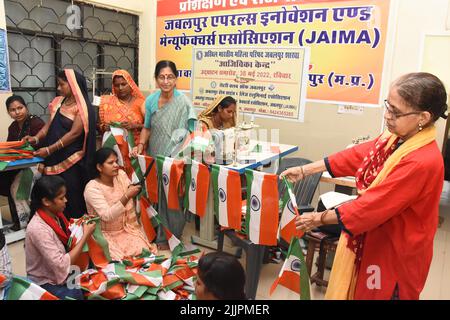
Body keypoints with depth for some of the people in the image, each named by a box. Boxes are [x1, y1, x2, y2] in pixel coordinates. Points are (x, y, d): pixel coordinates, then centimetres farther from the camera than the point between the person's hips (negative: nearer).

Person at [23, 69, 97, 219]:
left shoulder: (82, 107, -11)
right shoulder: (58, 102, 10)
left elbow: (74, 133, -16)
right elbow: (50, 124, 12)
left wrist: (49, 149, -19)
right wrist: (36, 138, -6)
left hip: (71, 160, -6)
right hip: (54, 157, 6)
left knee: (70, 195, 2)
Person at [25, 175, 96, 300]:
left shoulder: (55, 215, -3)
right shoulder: (38, 229, -26)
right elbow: (61, 265, -27)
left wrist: (80, 226, -8)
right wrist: (86, 235, -24)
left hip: (62, 275, 7)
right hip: (47, 284, -7)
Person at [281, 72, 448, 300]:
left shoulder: (421, 162, -30)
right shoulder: (395, 138, -4)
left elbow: (371, 206, -28)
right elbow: (354, 156, 2)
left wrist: (319, 219, -18)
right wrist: (304, 170, 0)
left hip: (394, 254, -7)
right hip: (372, 240, 7)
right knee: (356, 290, 23)